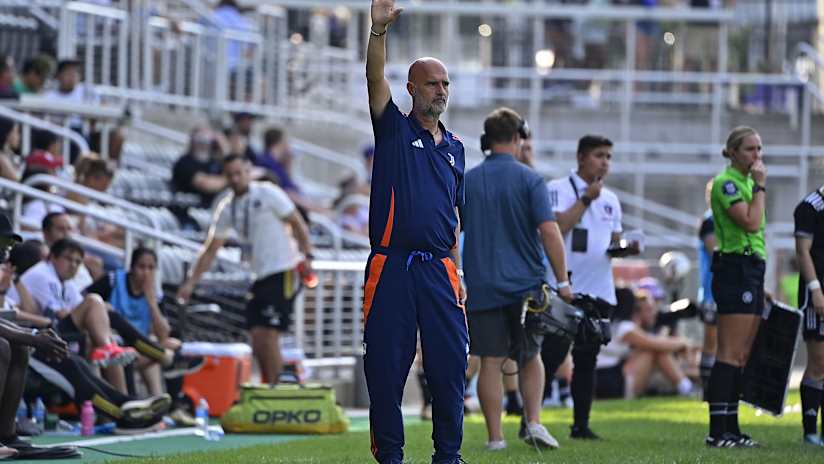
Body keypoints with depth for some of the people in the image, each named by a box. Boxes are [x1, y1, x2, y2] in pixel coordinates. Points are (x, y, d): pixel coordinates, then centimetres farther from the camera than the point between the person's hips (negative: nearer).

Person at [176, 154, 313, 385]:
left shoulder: (267, 193, -5)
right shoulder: (227, 208, 11)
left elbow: (297, 223, -4)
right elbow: (210, 250, 13)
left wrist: (306, 256, -15)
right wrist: (190, 283, 8)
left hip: (284, 273, -6)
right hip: (260, 277, 6)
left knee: (269, 336, -12)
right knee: (257, 337, 2)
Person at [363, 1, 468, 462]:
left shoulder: (454, 147, 17)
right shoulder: (395, 129, 4)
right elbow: (376, 79, -13)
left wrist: (458, 273, 15)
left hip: (439, 268, 3)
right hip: (391, 265, -3)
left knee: (450, 364, 0)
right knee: (386, 367, -1)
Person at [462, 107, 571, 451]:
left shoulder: (467, 181, 3)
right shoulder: (528, 179, -5)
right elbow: (549, 232, -12)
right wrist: (562, 281, -7)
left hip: (481, 287, 1)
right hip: (525, 284, -1)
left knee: (490, 363, 2)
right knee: (530, 357, 15)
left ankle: (495, 437, 2)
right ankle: (534, 423, 2)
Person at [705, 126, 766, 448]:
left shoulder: (747, 183, 19)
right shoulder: (725, 183, -10)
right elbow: (750, 223, -21)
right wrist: (760, 186, -12)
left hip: (752, 270, 10)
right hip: (735, 269, -10)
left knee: (741, 357, 8)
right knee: (730, 355, -13)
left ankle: (731, 428, 9)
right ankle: (717, 431, -15)